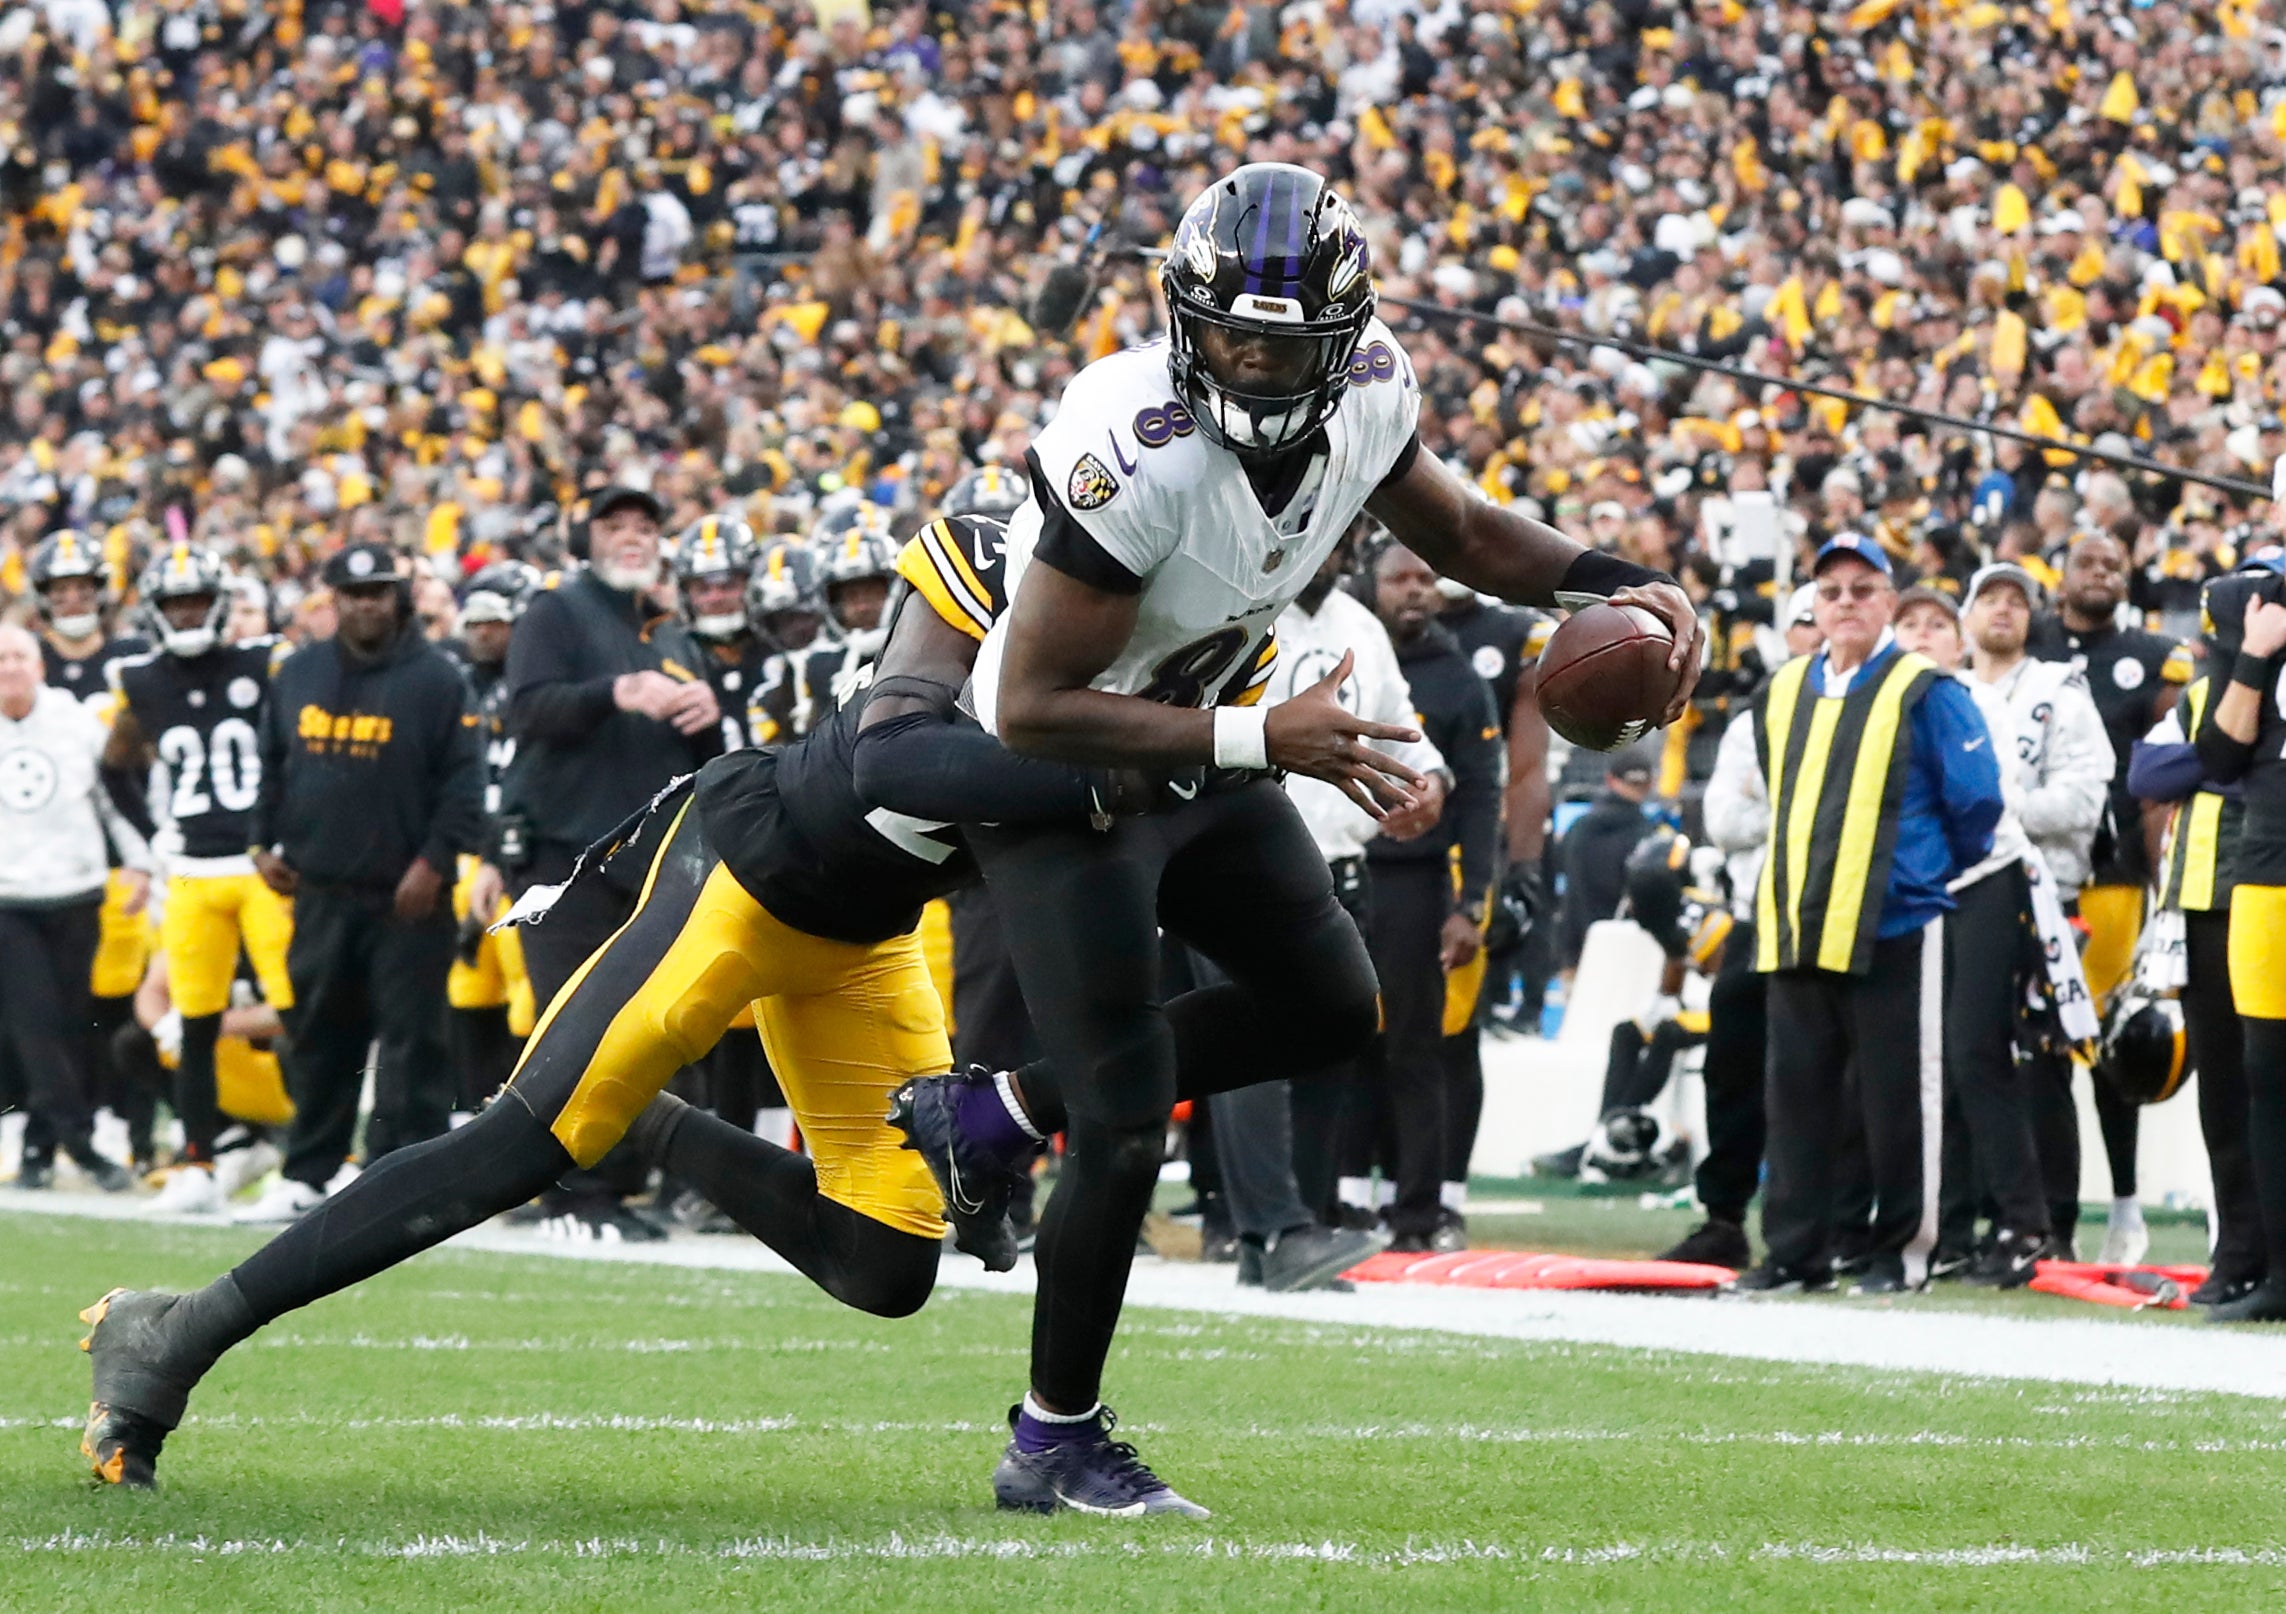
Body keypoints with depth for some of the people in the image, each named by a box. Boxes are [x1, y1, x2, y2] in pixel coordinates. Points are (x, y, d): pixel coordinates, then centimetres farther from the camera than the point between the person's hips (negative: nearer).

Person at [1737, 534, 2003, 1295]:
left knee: (1897, 1095, -3)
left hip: (1893, 930, -6)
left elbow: (1975, 802, -3)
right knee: (1797, 1091, 6)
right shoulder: (1784, 692, 14)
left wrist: (1937, 881, 5)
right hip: (1796, 928, 6)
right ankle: (1795, 1248, 10)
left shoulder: (1925, 693, -4)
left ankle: (1902, 1247, 3)